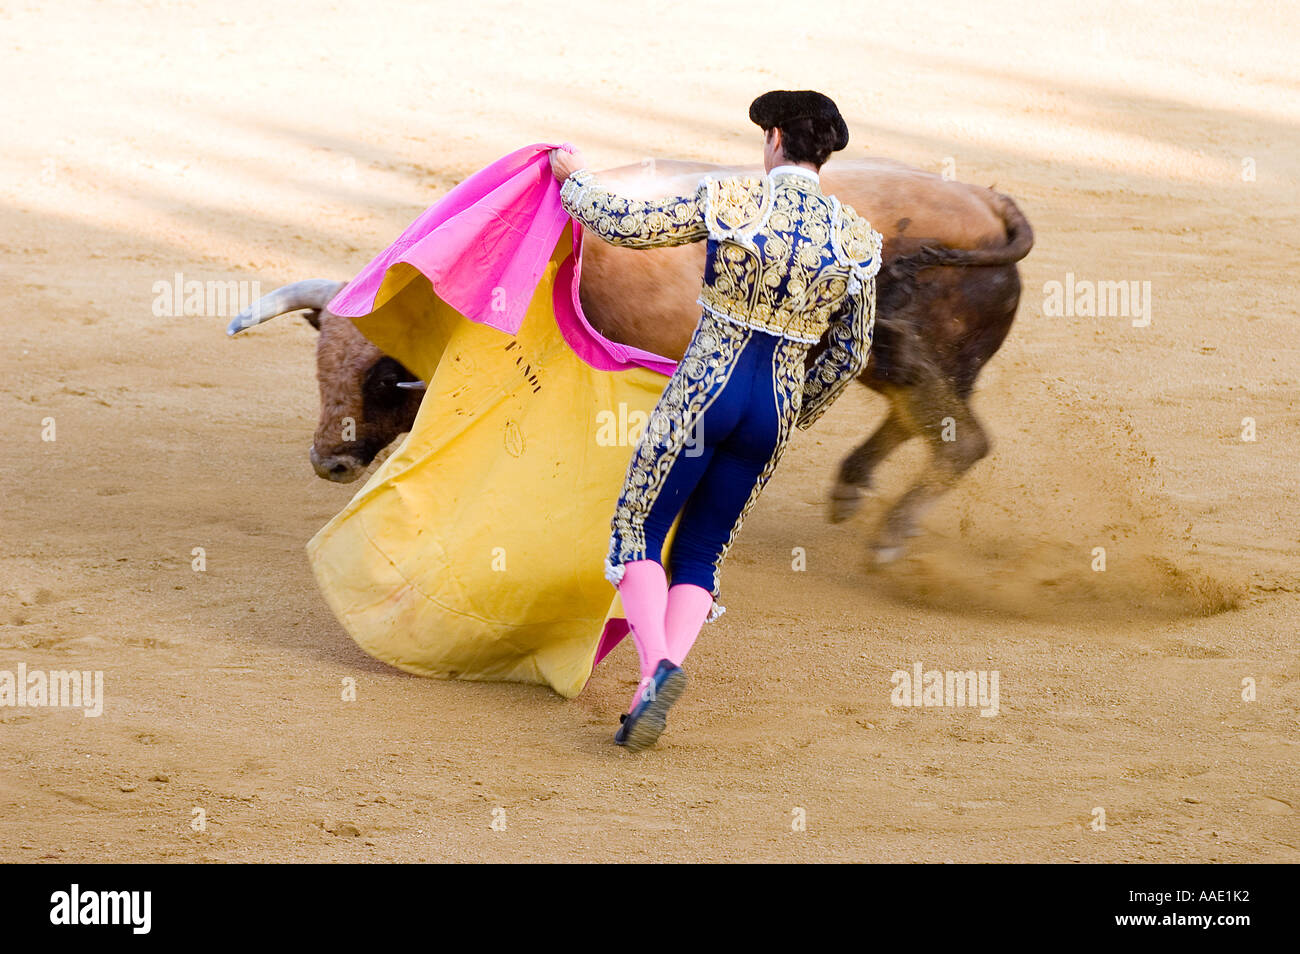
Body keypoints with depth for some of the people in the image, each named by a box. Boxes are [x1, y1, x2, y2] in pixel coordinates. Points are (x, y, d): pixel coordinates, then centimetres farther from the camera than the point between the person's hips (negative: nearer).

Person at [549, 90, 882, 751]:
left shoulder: (728, 201, -10)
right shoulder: (856, 239, 1)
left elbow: (623, 225, -5)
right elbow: (850, 355, 9)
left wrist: (574, 178, 15)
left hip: (704, 390, -4)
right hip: (776, 403, 4)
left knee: (638, 529, 9)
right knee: (701, 553, 14)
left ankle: (657, 664, -18)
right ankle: (652, 694, -6)